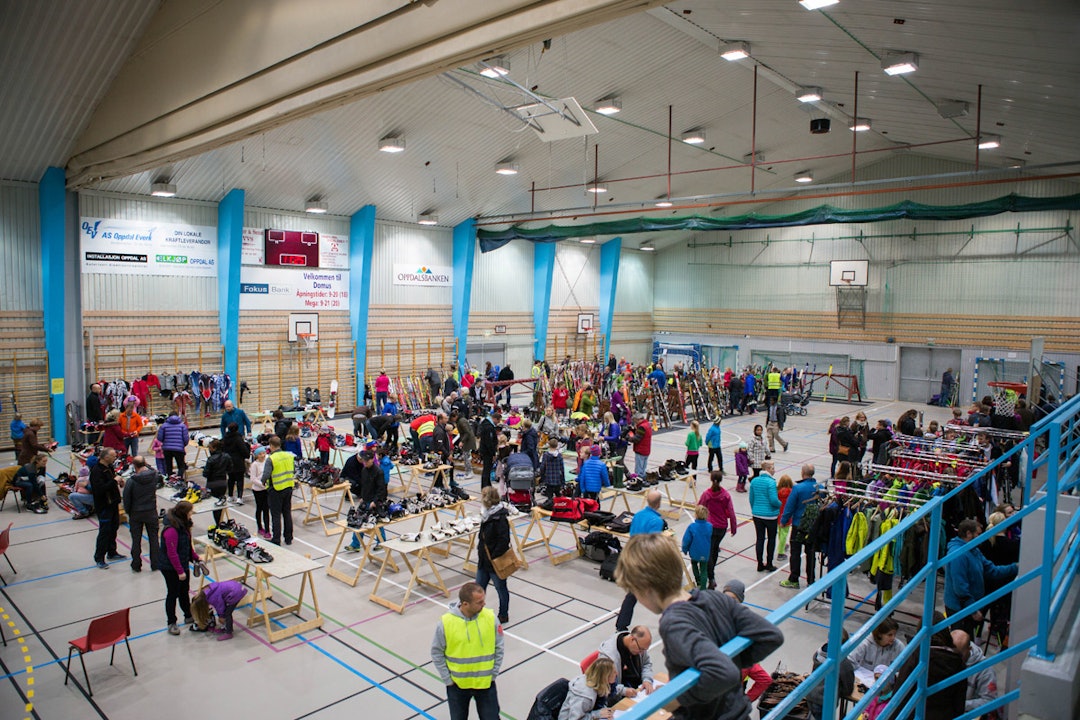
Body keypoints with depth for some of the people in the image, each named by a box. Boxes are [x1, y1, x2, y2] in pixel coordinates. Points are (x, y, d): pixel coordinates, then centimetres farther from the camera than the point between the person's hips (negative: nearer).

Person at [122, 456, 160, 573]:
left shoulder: (131, 481, -18)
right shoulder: (154, 476, -11)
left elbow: (126, 499, -10)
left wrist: (128, 512, 6)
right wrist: (147, 467, 12)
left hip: (136, 514, -2)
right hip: (151, 512, 2)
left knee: (136, 540, 11)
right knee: (153, 538, 12)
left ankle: (136, 565, 19)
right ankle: (155, 564, 16)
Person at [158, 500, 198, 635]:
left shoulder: (182, 524, 1)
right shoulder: (171, 530, -29)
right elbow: (172, 553, -26)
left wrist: (195, 557, 11)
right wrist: (180, 571, -21)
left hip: (183, 564, 9)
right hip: (170, 568, -9)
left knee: (184, 592, 20)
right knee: (173, 594, 5)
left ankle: (189, 616, 34)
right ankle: (171, 623, 20)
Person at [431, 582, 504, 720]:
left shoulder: (491, 618, -16)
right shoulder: (446, 622, -20)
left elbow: (498, 648, -4)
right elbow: (437, 653, -7)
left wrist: (493, 674, -3)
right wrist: (448, 679, -6)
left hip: (485, 683, 1)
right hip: (457, 684, -1)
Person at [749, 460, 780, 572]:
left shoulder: (754, 481, 1)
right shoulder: (771, 482, -18)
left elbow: (751, 499, 7)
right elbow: (774, 500, -22)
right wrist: (780, 504, -1)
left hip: (757, 515, 5)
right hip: (770, 515, -5)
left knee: (760, 539, 12)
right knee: (771, 539, 12)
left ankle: (760, 565, 17)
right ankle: (769, 564, 19)